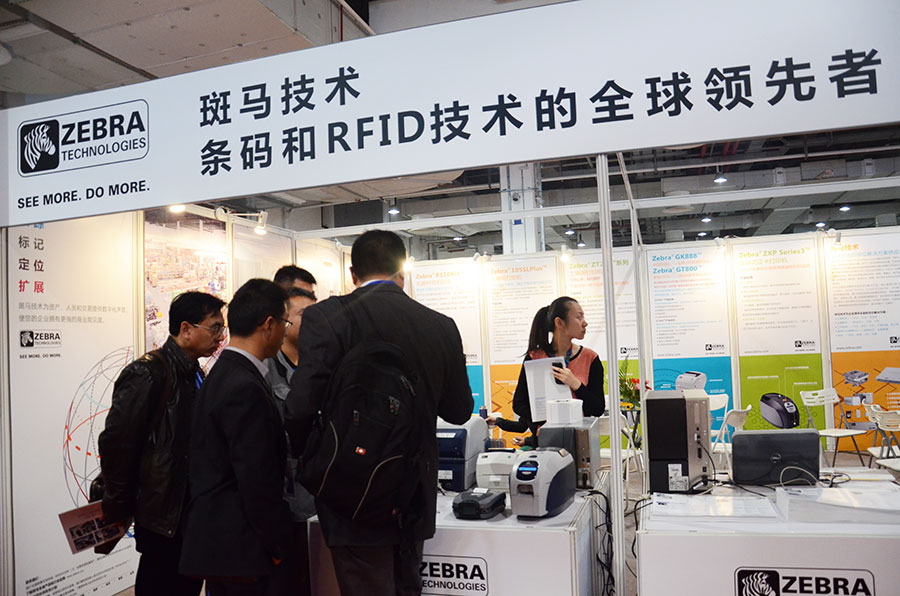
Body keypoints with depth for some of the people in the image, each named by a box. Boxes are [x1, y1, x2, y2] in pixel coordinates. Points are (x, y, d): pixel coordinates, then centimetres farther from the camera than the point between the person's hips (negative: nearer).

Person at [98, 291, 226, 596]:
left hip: (192, 511, 8)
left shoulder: (196, 375, 9)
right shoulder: (147, 373, -16)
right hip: (162, 515, -7)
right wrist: (119, 507, -9)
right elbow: (115, 441, -17)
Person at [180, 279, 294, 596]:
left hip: (214, 537, 10)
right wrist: (278, 548, -10)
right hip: (238, 548, -10)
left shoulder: (223, 372, 8)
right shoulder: (246, 389, -23)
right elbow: (258, 483, -23)